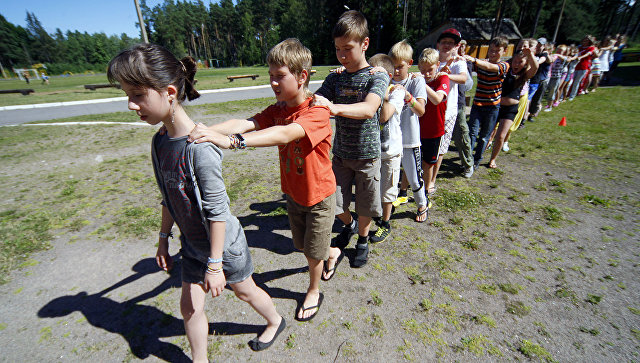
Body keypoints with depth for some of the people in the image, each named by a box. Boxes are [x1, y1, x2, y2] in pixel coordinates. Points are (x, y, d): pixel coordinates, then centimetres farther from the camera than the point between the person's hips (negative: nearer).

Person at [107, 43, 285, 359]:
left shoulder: (199, 147, -30)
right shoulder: (159, 141, -4)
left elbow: (217, 211, -25)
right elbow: (169, 198, 7)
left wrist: (214, 265, -18)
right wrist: (163, 238, 14)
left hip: (224, 243, -7)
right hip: (192, 245, 7)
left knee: (244, 290, 18)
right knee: (189, 305, 18)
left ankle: (275, 322, 50)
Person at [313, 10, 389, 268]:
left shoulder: (377, 76, -12)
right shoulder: (335, 78, 2)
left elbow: (369, 109, -31)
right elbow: (314, 103, -8)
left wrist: (334, 108, -48)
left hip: (367, 154, -3)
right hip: (340, 153, 3)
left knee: (364, 206, 11)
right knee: (334, 202, 6)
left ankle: (363, 240, 41)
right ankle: (349, 225, 41)